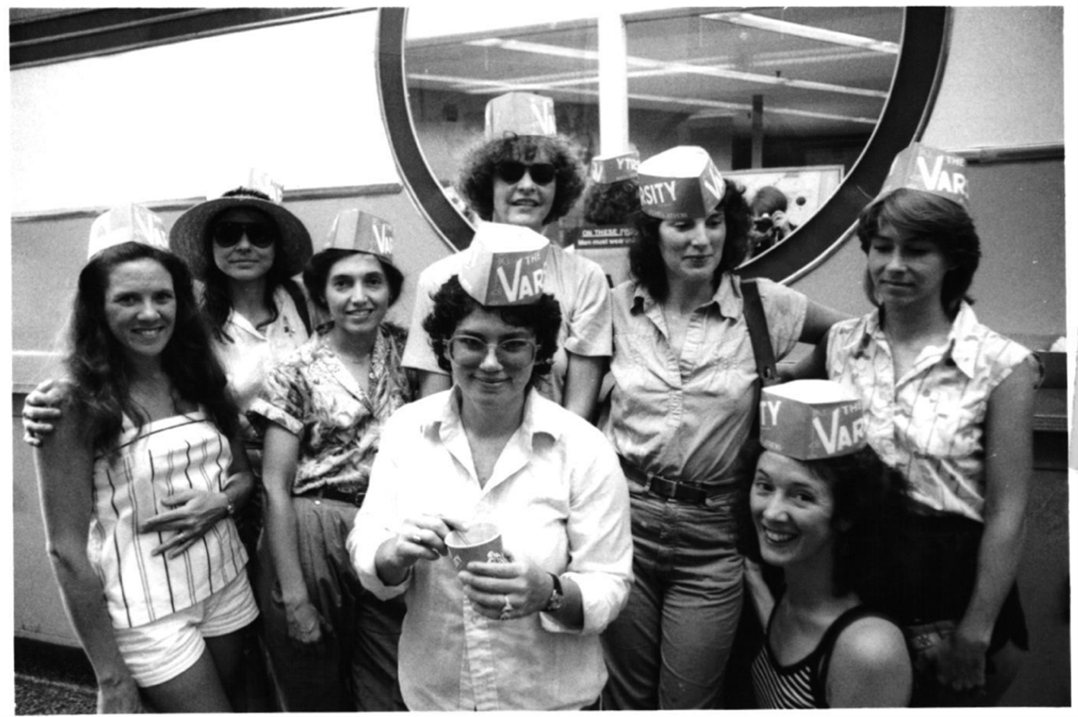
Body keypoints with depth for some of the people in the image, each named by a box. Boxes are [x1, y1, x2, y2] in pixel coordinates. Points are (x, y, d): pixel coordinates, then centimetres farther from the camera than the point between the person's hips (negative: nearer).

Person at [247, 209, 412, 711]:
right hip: (312, 538, -2)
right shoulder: (297, 372, -5)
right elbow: (276, 488, -7)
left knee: (391, 696, 8)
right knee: (317, 695, 15)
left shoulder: (404, 350, 3)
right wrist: (293, 594, -10)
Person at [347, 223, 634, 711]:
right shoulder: (405, 429, -7)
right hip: (431, 692, 2)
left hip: (552, 698, -2)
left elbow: (609, 586, -11)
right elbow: (365, 556, -7)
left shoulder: (584, 449, -14)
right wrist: (396, 554, -27)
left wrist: (549, 594, -30)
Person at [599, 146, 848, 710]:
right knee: (627, 697, 17)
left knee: (689, 703, 10)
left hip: (712, 535, -1)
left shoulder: (764, 305, -6)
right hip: (625, 518, 1)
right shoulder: (619, 306, -2)